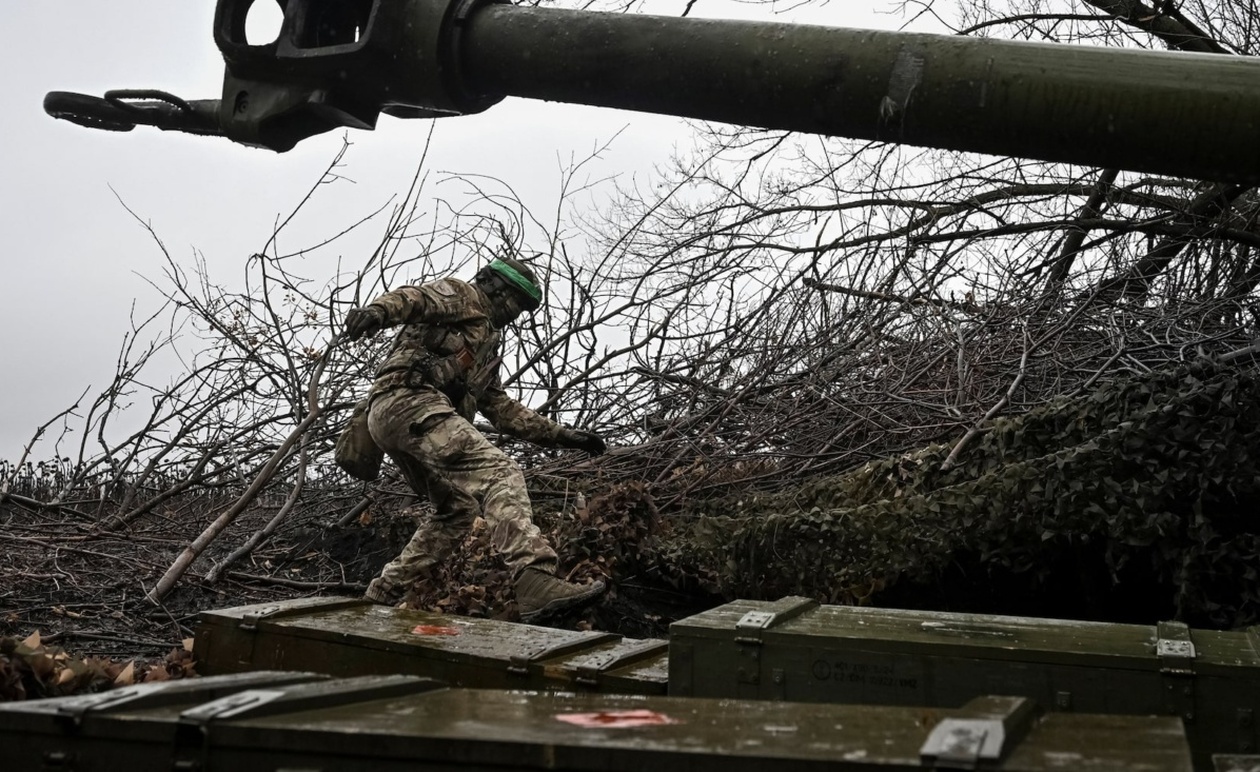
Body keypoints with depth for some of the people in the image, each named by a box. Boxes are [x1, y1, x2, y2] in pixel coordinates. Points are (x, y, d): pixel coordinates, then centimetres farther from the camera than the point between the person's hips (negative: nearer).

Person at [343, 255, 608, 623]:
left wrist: (562, 435, 35)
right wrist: (377, 311, -34)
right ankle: (533, 582, -42)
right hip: (410, 402, -10)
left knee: (457, 510, 23)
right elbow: (414, 298, -11)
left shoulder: (485, 345, 36)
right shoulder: (462, 296, 10)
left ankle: (381, 597, 26)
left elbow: (503, 409, 38)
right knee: (499, 473, -23)